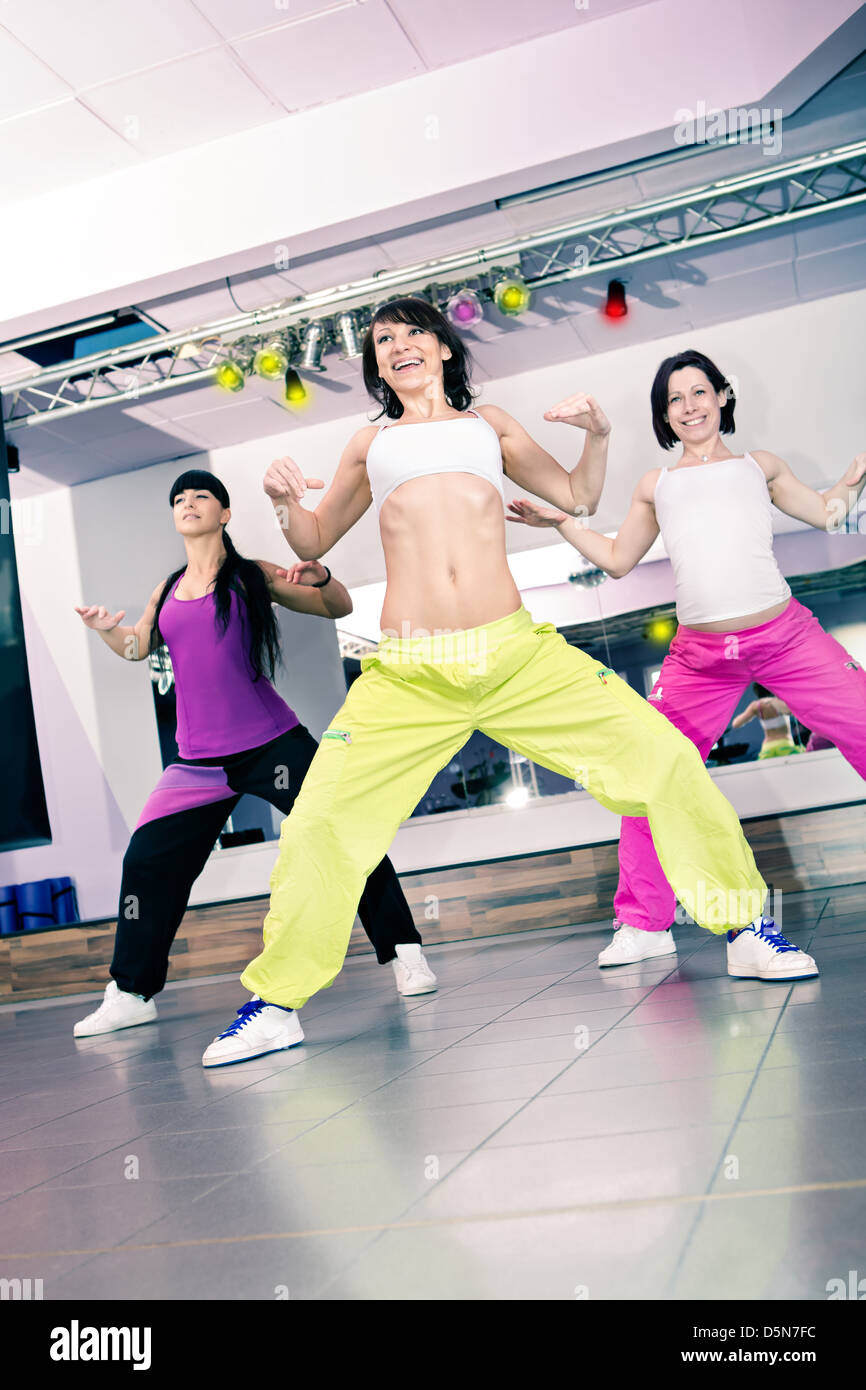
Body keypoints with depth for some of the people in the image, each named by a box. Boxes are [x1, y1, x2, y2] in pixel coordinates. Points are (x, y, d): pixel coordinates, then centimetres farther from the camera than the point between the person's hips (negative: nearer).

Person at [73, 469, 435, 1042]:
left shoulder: (252, 576, 2)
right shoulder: (168, 590, 14)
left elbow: (340, 608, 1)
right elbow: (137, 647, 21)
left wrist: (320, 578, -22)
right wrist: (108, 629, -2)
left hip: (272, 744, -4)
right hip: (198, 759, 4)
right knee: (147, 859, 0)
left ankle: (405, 952, 5)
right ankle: (131, 994, 15)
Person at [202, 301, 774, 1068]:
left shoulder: (489, 424, 21)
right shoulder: (370, 444, 20)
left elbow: (578, 498, 25)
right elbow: (314, 544, 25)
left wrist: (597, 433, 7)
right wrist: (285, 502, 4)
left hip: (520, 654, 1)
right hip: (408, 676, 0)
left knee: (665, 755, -7)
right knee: (319, 820, -10)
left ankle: (743, 921, 14)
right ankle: (275, 1000, 10)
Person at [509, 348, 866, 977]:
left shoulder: (758, 465, 17)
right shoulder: (657, 485, 18)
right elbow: (618, 559, 24)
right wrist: (561, 521, 16)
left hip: (786, 636, -1)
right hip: (700, 656, 1)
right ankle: (644, 922, 13)